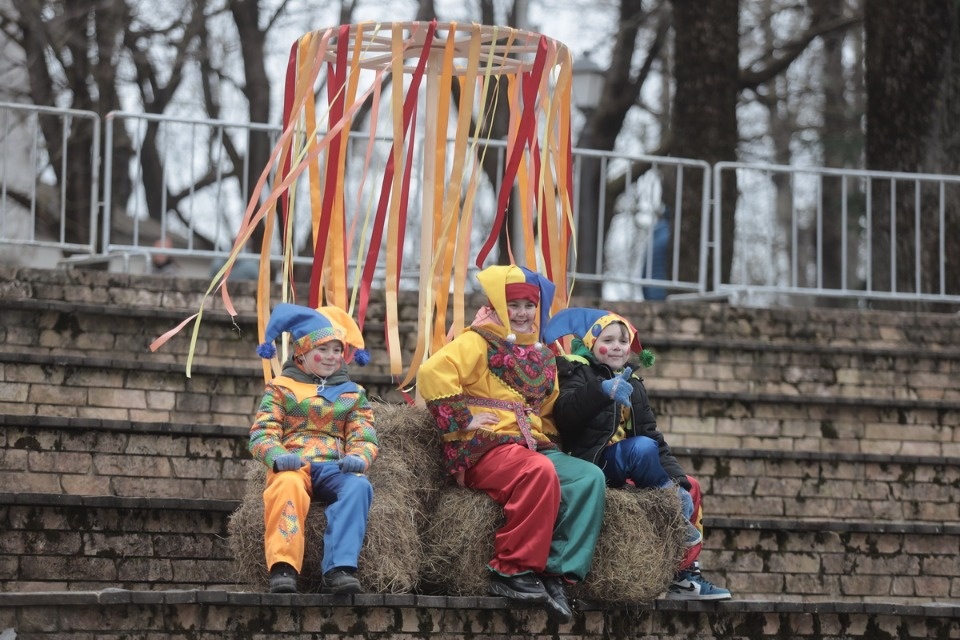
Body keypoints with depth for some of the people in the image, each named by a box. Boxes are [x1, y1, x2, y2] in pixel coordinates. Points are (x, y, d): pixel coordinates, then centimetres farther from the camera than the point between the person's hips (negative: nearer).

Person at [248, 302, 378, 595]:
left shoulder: (353, 394, 26)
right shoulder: (281, 388, 19)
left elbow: (364, 436, 11)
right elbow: (262, 432, 5)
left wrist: (359, 457, -15)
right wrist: (277, 456, -20)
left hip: (335, 468, 2)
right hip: (292, 466, -2)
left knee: (358, 486, -35)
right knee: (288, 485, -40)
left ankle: (339, 569, -49)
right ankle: (283, 568, -52)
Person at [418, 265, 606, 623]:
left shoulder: (542, 357, 22)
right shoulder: (479, 342, 0)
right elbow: (432, 373, -16)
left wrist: (543, 434, 15)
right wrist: (462, 418, -15)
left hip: (533, 446, 7)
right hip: (484, 449, -7)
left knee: (589, 478, -19)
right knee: (540, 473, -37)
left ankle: (557, 574, -25)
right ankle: (513, 571, -29)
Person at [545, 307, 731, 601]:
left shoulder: (633, 385, 21)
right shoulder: (579, 373, 1)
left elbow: (651, 434, 19)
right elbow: (565, 413, -20)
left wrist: (676, 474, 5)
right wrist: (601, 391, -38)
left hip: (625, 472, 8)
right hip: (589, 461, -8)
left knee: (691, 487, -1)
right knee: (642, 448, -34)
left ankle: (685, 575, 0)